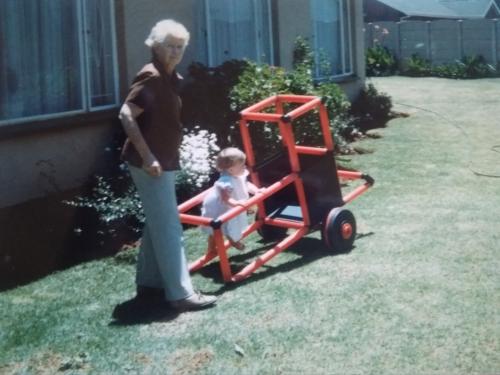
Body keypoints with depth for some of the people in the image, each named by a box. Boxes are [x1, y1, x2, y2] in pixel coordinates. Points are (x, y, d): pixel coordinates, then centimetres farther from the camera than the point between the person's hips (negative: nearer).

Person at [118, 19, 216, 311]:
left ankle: (149, 282, 26)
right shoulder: (151, 76, -16)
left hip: (165, 161, 10)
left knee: (157, 224, 16)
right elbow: (126, 115, -24)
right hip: (151, 163, -10)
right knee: (169, 227, -8)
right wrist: (147, 156, -26)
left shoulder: (169, 78, 14)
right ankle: (181, 293, -5)